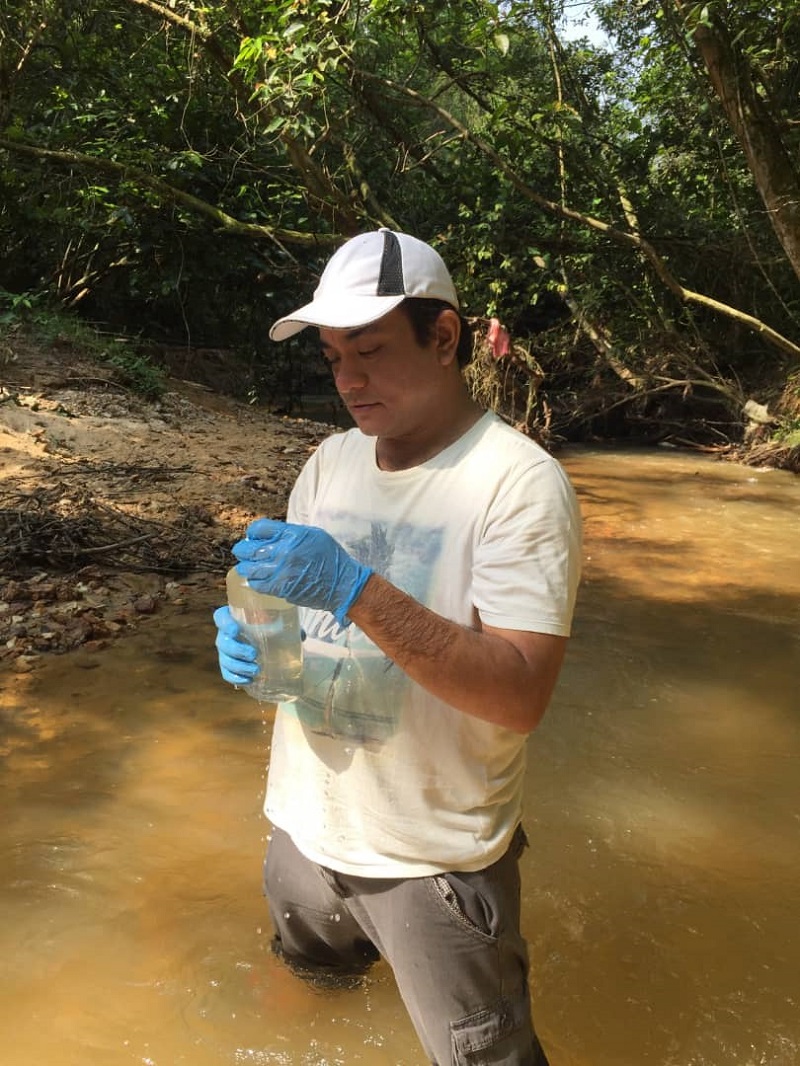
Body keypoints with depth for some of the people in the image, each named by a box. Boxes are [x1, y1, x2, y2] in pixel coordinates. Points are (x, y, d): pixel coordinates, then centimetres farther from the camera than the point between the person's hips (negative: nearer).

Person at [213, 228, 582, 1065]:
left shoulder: (519, 480, -19)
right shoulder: (331, 461, 1)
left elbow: (520, 696, -26)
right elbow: (288, 608, 9)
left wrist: (354, 589, -34)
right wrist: (248, 642, -15)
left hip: (434, 863, -6)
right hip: (305, 826, 6)